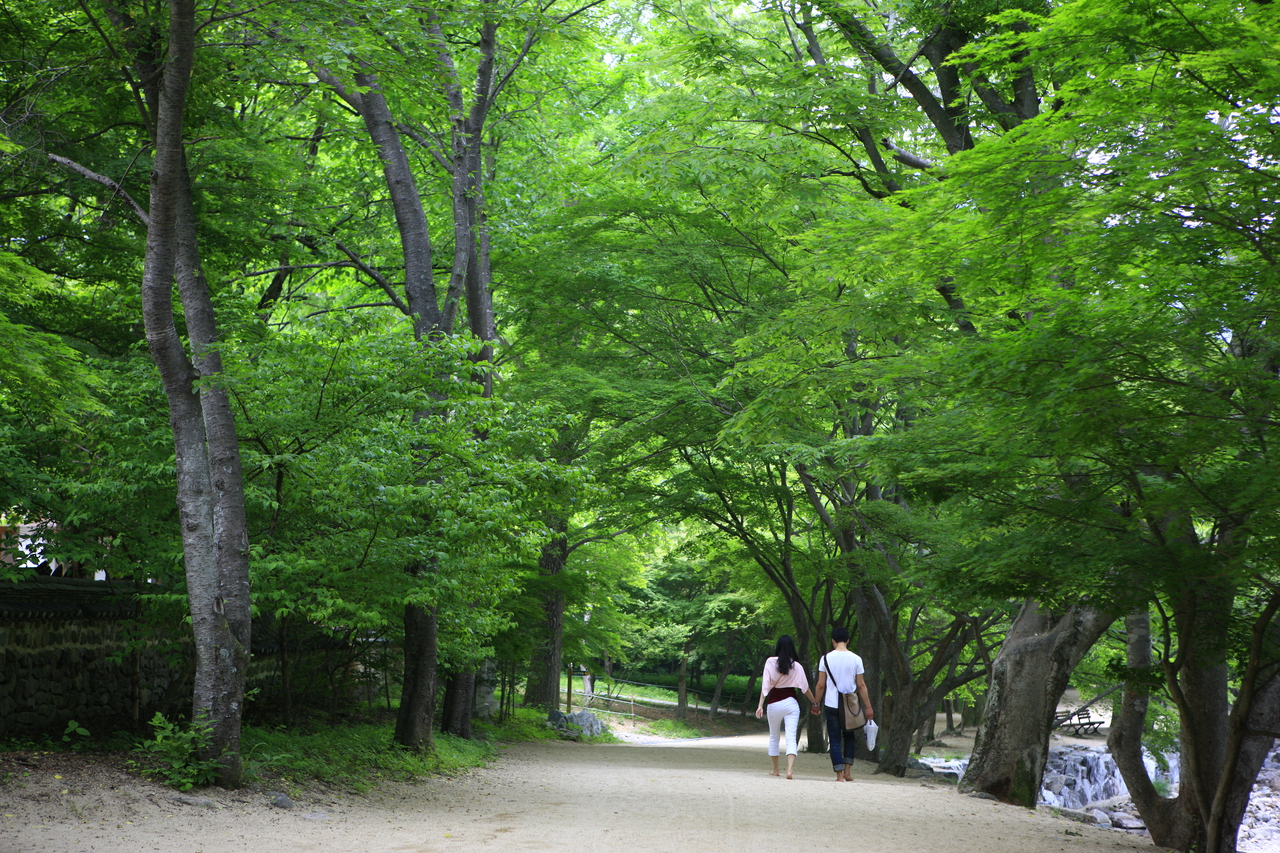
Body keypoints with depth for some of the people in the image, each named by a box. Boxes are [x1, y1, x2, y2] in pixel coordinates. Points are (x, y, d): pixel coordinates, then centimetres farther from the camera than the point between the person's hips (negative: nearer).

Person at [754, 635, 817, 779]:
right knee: (791, 737, -5)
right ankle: (790, 769, -22)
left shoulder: (770, 662, -4)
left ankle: (775, 769, 26)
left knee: (773, 737, 18)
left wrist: (760, 705, -11)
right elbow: (805, 687, 2)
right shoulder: (796, 666, -2)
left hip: (774, 703, 0)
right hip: (791, 702, 0)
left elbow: (765, 685, -9)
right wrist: (815, 702, 15)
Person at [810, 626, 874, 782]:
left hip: (832, 705, -1)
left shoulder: (826, 658, -3)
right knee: (849, 737, 19)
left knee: (835, 740, 3)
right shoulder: (856, 659, -2)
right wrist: (868, 707, 5)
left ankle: (839, 775, -2)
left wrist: (816, 703, 10)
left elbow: (820, 685, -2)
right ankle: (848, 771, 11)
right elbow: (861, 685, -1)